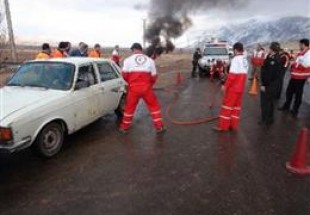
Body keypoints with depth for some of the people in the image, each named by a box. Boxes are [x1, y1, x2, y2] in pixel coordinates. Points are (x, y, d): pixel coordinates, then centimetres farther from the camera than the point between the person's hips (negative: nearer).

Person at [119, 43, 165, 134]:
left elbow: (124, 75, -1)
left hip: (134, 88, 0)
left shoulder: (128, 60, 3)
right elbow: (154, 76, 9)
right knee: (154, 106, 14)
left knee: (129, 108, 14)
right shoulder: (150, 60, 8)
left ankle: (124, 127, 26)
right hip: (146, 88, 1)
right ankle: (159, 127, 17)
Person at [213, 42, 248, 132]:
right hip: (240, 87, 8)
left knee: (227, 105, -1)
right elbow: (242, 74, 8)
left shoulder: (235, 59, -16)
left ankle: (223, 126, 3)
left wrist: (225, 86, -13)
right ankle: (234, 125, 18)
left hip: (233, 87, -8)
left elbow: (232, 75, -20)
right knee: (236, 105, 12)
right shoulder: (245, 60, 8)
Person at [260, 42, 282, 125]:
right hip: (274, 84, 9)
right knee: (270, 101, 19)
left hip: (269, 85, -9)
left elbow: (269, 74, -23)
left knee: (265, 102, 1)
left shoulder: (272, 59, -21)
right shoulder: (278, 59, 8)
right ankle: (270, 118, 30)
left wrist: (264, 84, -20)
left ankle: (265, 120, 8)